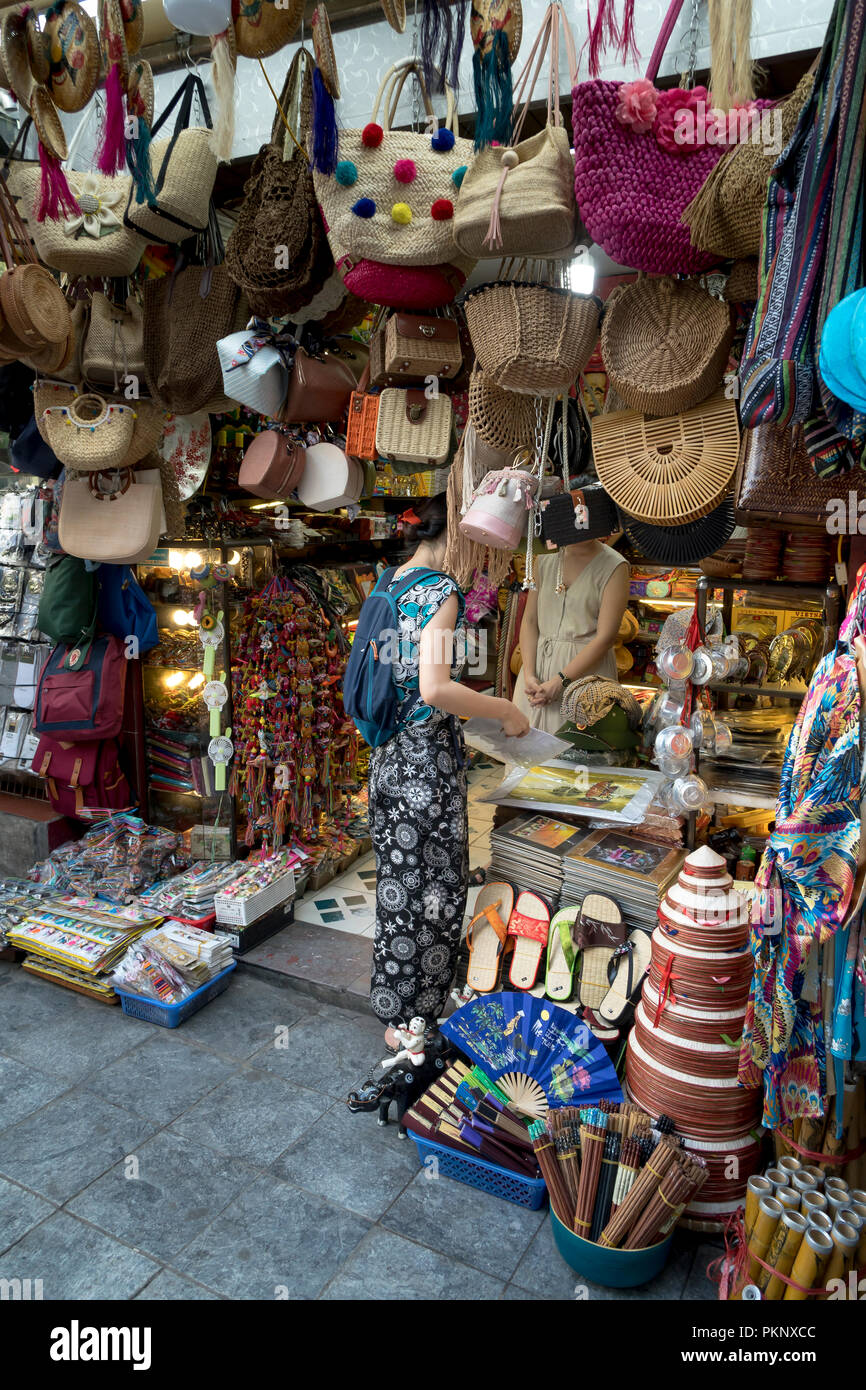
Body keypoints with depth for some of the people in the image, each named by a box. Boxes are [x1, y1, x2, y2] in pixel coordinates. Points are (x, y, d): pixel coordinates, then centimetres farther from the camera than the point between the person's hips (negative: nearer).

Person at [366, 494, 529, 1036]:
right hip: (428, 760, -9)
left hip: (390, 753, 9)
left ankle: (395, 1007, 34)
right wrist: (505, 710, -15)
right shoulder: (441, 589, -16)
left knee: (401, 880, 19)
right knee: (432, 889, 5)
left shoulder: (390, 584, 10)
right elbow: (434, 690, -27)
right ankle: (412, 1020, 20)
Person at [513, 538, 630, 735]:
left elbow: (606, 637, -12)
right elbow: (529, 620, 7)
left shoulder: (614, 566, -6)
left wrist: (560, 681, -16)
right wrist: (529, 674, -6)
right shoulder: (545, 558, 8)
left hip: (586, 670, -4)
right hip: (538, 663, 4)